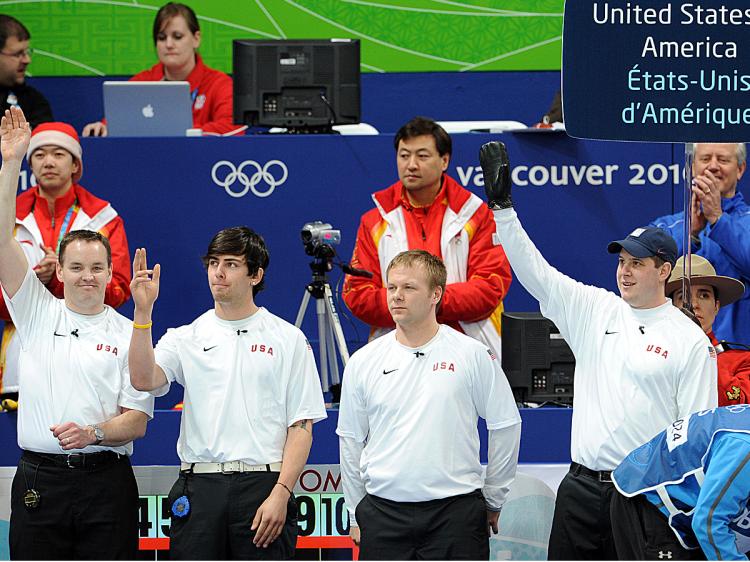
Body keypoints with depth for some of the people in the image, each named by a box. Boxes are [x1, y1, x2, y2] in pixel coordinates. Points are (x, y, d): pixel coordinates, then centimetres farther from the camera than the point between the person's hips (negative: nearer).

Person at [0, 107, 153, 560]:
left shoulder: (128, 334, 5)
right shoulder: (38, 313, 8)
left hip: (105, 483, -1)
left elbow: (137, 420, 2)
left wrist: (94, 432, -18)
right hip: (39, 481, 1)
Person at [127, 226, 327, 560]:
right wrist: (143, 311, -18)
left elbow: (301, 426, 0)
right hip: (197, 491, 2)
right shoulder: (185, 338, 10)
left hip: (263, 483, -2)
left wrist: (280, 494, -11)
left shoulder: (289, 340, 5)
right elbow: (144, 379, -10)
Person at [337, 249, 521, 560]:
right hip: (384, 512, 2)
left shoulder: (473, 355, 0)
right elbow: (351, 441, 12)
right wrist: (356, 514, 12)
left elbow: (506, 426, 6)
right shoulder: (362, 362, 6)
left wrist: (492, 500, 9)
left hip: (456, 512, -2)